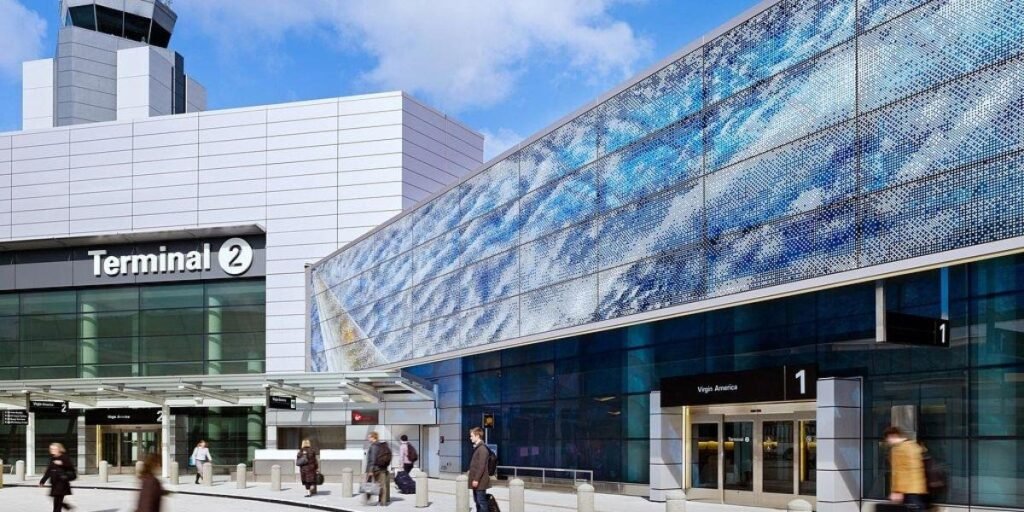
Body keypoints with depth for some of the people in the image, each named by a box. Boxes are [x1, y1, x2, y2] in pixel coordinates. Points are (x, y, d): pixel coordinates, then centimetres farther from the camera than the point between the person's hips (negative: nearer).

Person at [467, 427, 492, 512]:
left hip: (480, 481, -10)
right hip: (476, 479, 10)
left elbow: (481, 466, -20)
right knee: (477, 501, 13)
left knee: (481, 502, -6)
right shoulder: (477, 447, 14)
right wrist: (472, 475, 20)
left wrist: (476, 479, -20)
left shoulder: (482, 448, -16)